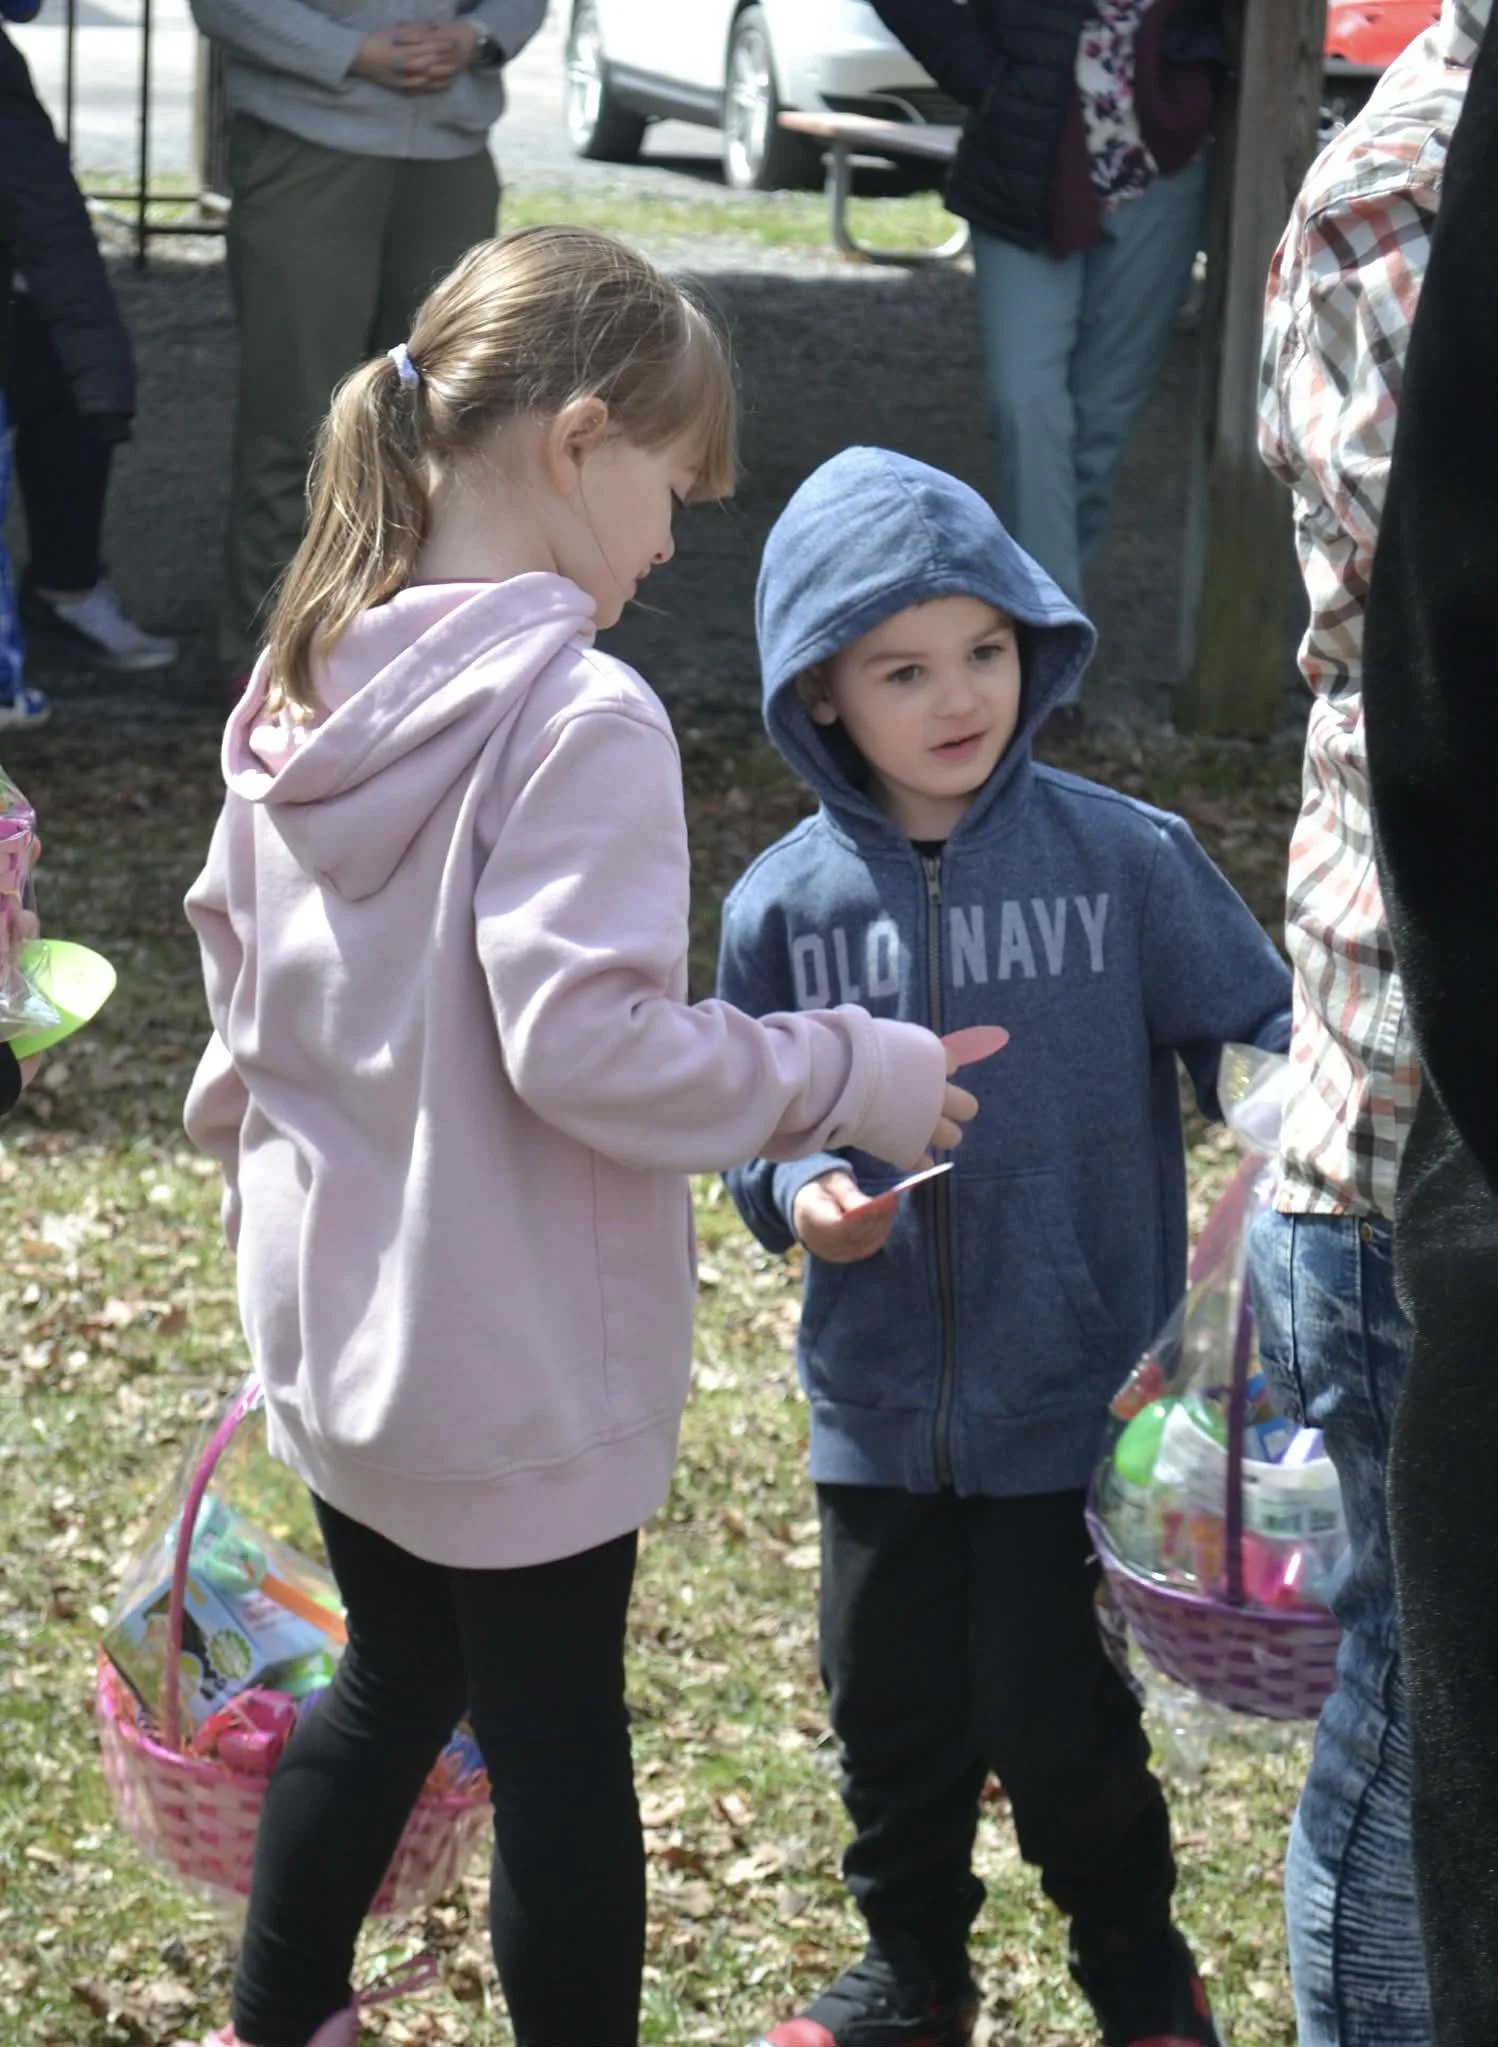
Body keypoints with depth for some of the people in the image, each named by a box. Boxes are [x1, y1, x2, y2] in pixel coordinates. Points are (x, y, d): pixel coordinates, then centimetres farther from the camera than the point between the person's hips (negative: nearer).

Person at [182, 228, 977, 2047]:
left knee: (393, 1678, 26)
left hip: (332, 1331, 8)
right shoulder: (578, 717, -24)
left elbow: (233, 954, 12)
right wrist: (852, 1080, -17)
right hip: (513, 1371, -8)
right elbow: (587, 1043, -28)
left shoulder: (307, 686, 2)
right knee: (557, 1745, 7)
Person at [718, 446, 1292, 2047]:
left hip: (1076, 1398, -2)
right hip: (880, 1403, 3)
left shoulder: (1127, 861, -10)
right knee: (891, 1714, 16)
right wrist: (799, 1196, -14)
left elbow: (1256, 1032, -3)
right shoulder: (785, 908, -4)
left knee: (1056, 1719, 6)